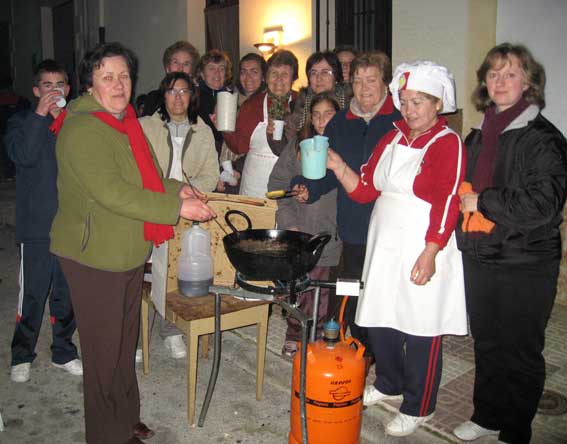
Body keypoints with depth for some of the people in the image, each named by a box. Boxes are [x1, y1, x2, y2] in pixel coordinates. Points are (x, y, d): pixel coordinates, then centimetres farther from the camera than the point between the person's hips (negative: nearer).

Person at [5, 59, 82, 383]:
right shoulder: (22, 122, 4)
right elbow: (23, 155, -17)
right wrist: (40, 114, -17)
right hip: (37, 225, -2)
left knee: (67, 292, 12)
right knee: (33, 293, 4)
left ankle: (64, 351, 28)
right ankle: (22, 355, 24)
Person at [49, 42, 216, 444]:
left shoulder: (126, 121, 12)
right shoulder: (82, 129, -19)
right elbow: (111, 192, -28)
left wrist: (176, 188, 5)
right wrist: (176, 208, -27)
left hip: (130, 252, 9)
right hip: (94, 257, -9)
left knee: (125, 342, 21)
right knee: (104, 350, 4)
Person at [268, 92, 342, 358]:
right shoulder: (297, 146, 5)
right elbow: (278, 184, 5)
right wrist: (288, 221, -2)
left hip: (329, 234, 0)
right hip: (297, 231, 1)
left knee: (322, 292, 6)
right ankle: (294, 337, 24)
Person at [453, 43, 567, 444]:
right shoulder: (479, 136, 11)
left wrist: (481, 201, -16)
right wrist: (464, 202, 2)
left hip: (525, 265, -6)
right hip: (479, 259, 7)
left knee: (520, 352, 7)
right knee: (486, 345, 19)